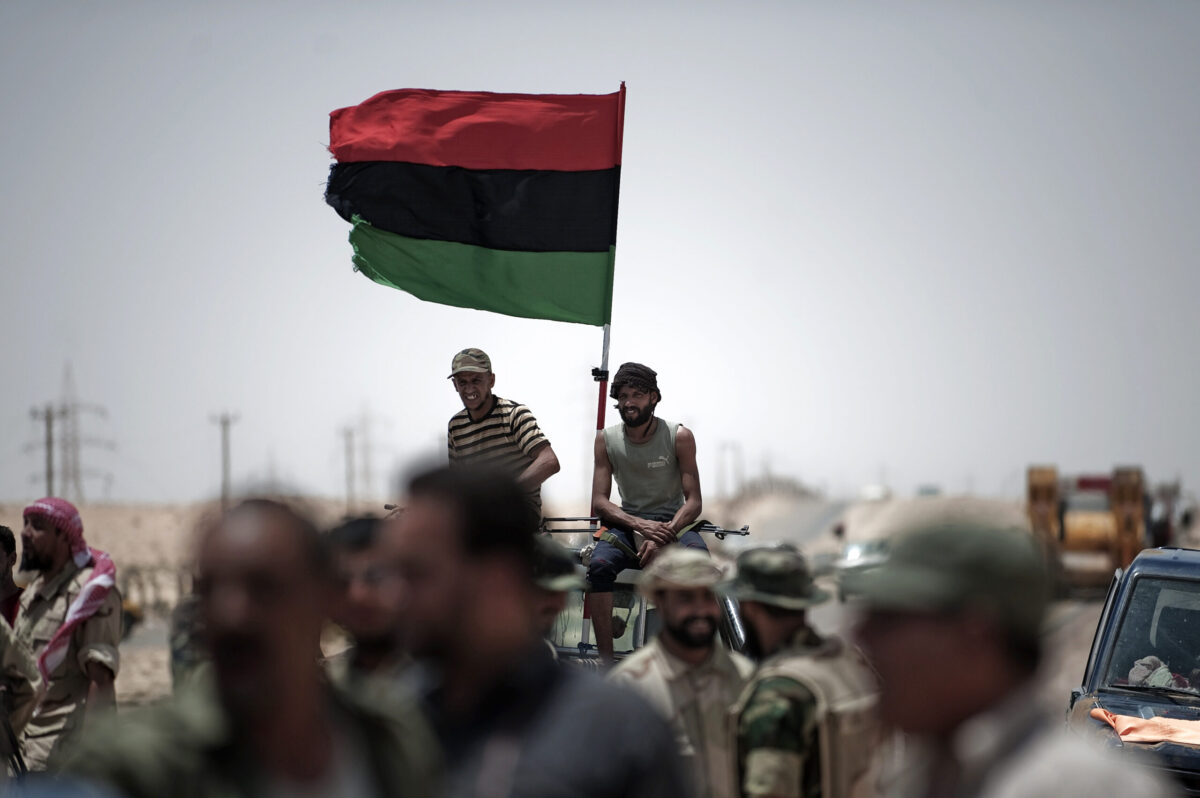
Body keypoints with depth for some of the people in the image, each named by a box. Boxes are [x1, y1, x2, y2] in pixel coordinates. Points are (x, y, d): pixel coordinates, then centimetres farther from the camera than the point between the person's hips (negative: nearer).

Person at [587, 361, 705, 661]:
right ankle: (606, 662, -26)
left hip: (673, 523, -1)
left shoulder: (679, 436, -6)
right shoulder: (606, 439, 0)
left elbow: (693, 502, -8)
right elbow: (599, 503, -3)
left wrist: (662, 535, -26)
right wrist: (642, 525, -22)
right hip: (627, 524, 1)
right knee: (599, 565, -32)